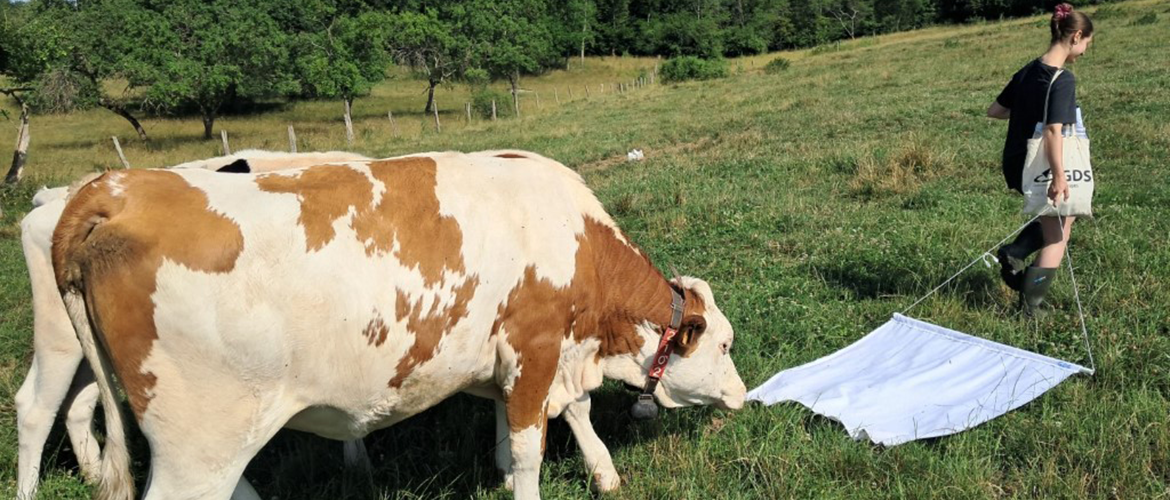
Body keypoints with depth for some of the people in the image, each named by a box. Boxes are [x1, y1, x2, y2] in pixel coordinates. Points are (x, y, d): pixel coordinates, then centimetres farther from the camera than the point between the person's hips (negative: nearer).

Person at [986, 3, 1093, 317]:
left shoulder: (1029, 71, 6)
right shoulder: (1062, 80, -19)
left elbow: (994, 110, 13)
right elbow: (1053, 130, -29)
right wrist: (1059, 176, -31)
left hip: (1016, 164, 8)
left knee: (1064, 216, 27)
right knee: (1057, 237, 9)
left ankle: (1014, 253, 10)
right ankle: (1031, 305, 10)